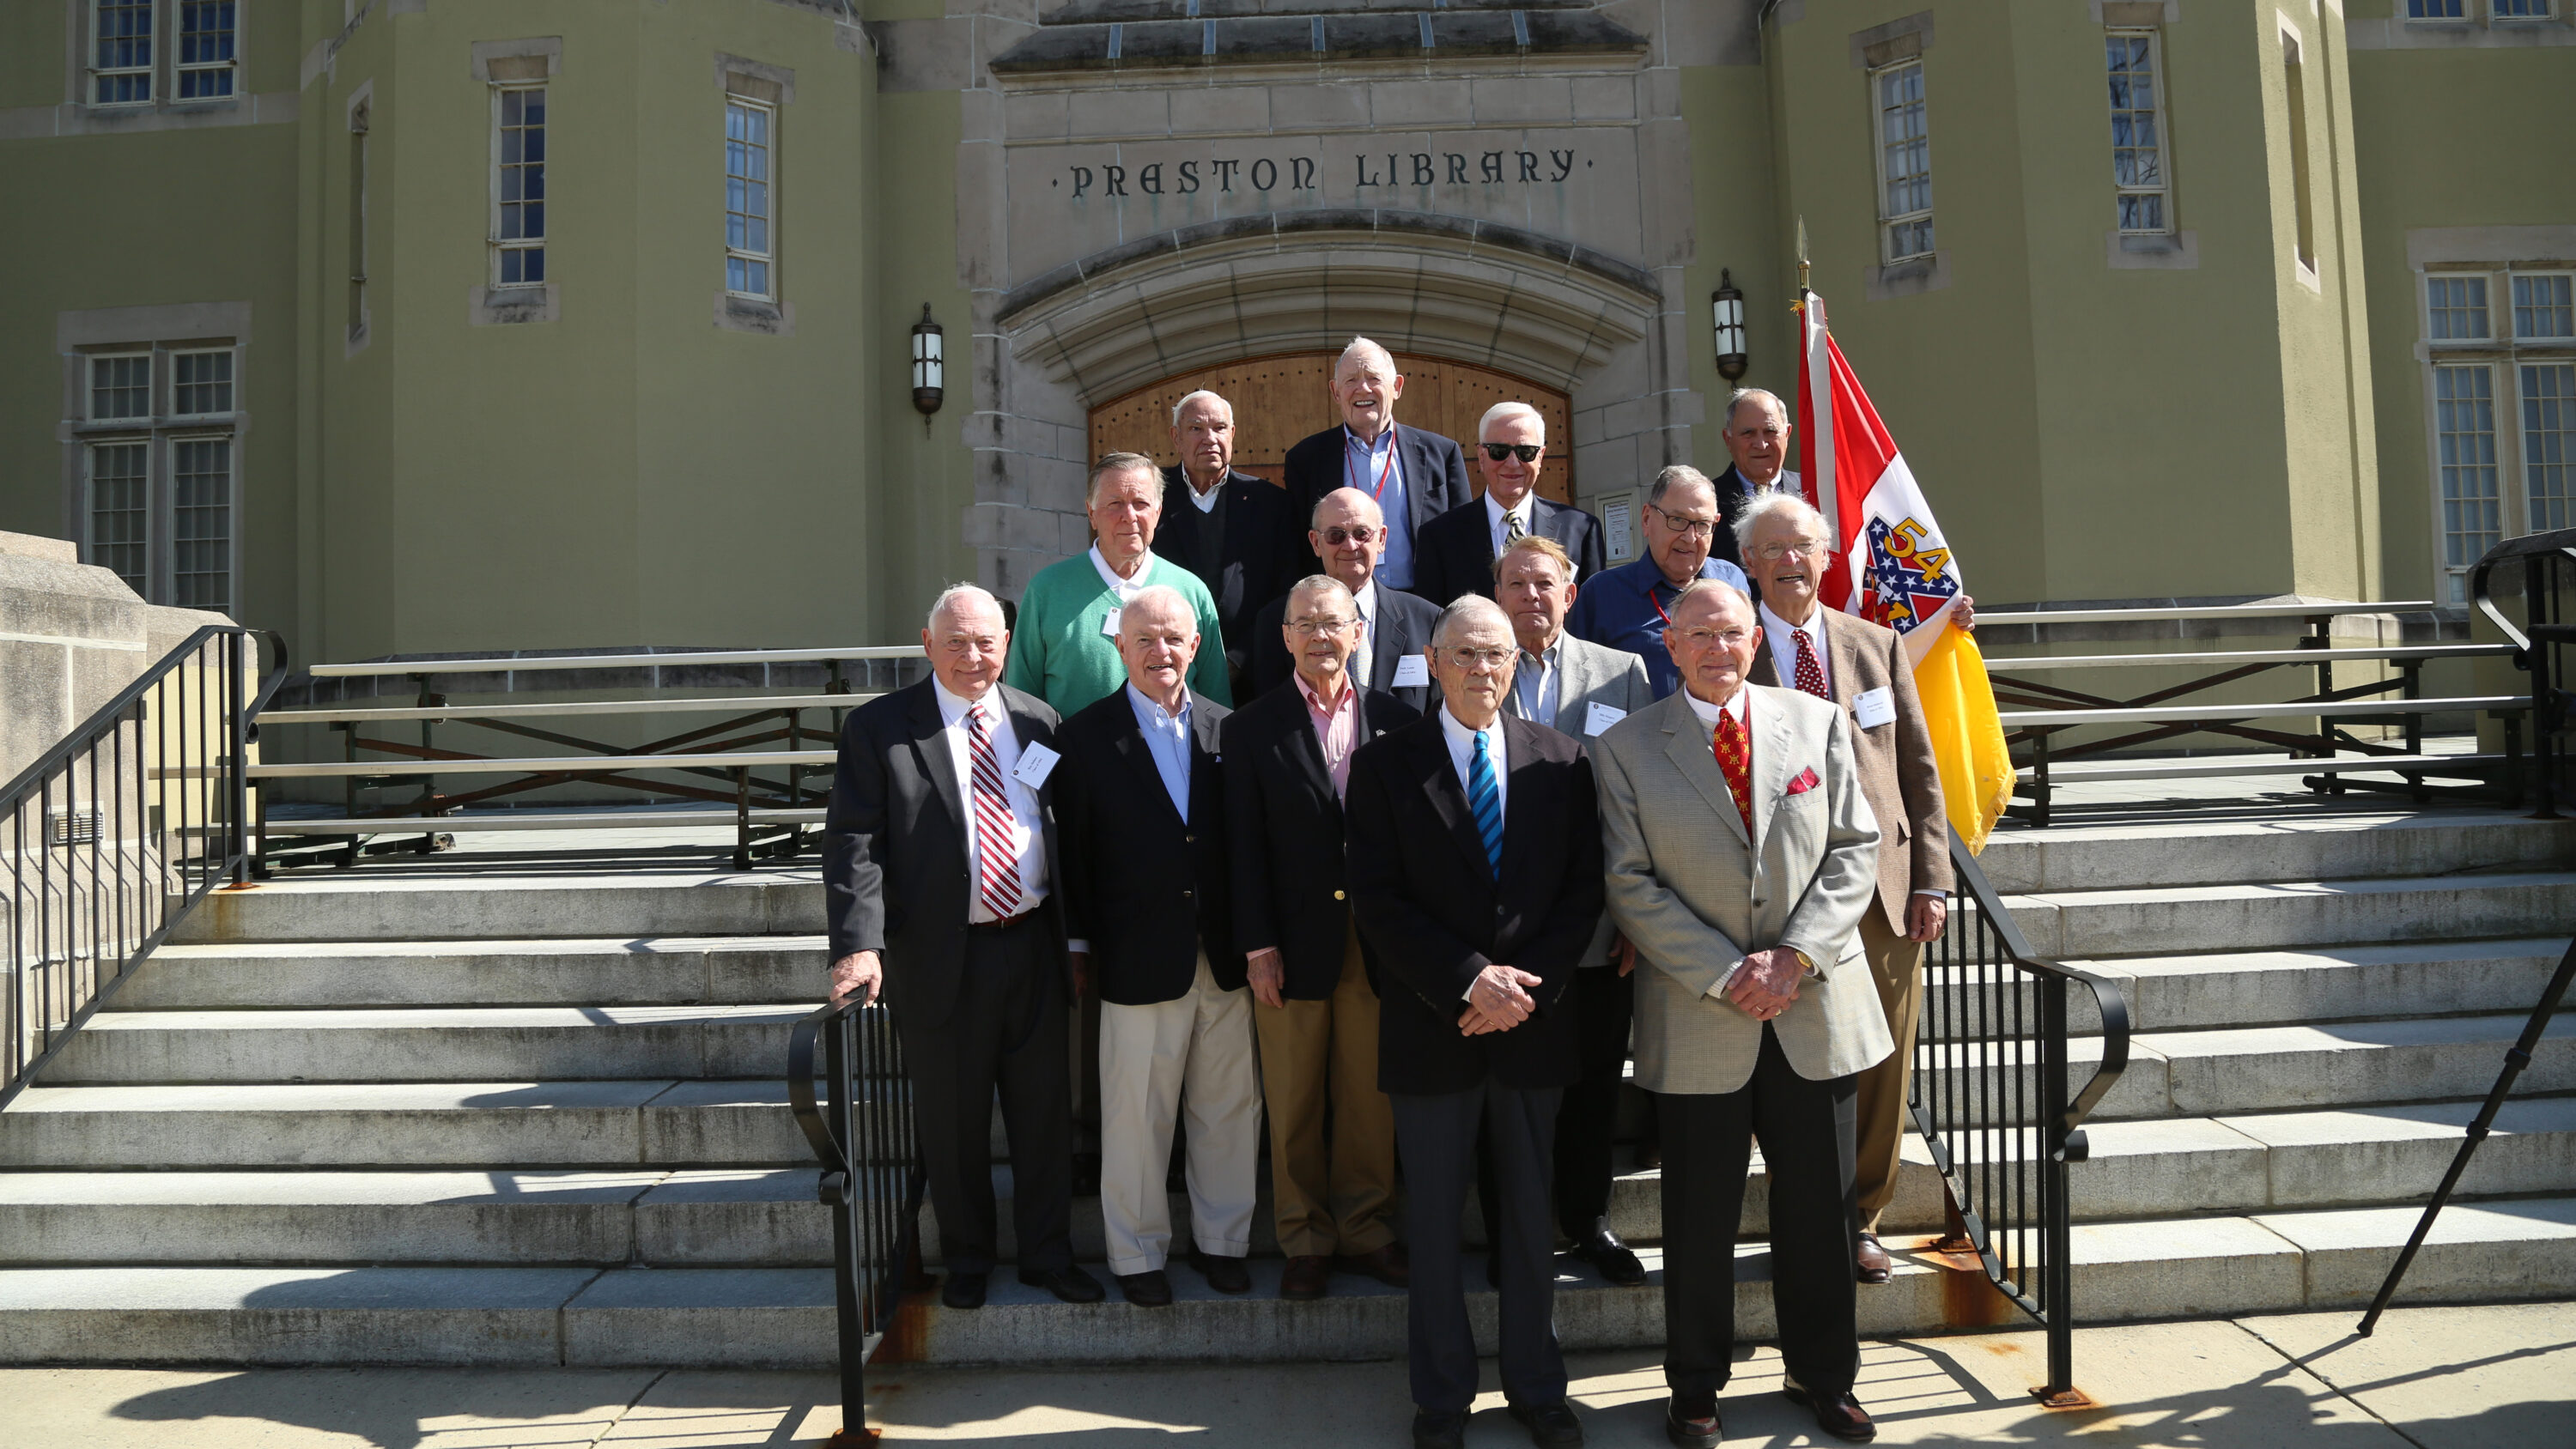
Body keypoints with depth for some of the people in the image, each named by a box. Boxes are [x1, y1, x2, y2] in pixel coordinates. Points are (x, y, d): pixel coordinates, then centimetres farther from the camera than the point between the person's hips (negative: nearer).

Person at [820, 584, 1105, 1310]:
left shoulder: (1038, 721, 6)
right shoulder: (878, 728, -5)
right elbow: (854, 844, -11)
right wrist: (858, 944, -22)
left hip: (1034, 949, 3)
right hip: (941, 957, -3)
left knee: (1043, 1113, 13)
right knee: (953, 1121, 12)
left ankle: (1048, 1254, 30)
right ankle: (966, 1260, 32)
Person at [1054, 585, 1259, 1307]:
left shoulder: (1228, 728, 5)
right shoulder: (1087, 735, -2)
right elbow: (1074, 849, 0)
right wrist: (1078, 943, 1)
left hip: (1225, 955, 3)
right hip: (1140, 959, -3)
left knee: (1230, 1105, 12)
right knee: (1137, 1113, 6)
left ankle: (1220, 1238, 29)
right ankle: (1137, 1254, 24)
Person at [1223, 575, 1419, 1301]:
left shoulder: (1397, 720, 5)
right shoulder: (1252, 728, 1)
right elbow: (1244, 846, -2)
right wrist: (1257, 945, -7)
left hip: (1377, 941, 1)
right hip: (1295, 943, -1)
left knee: (1370, 1098, 10)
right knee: (1293, 1104, 8)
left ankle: (1365, 1230, 26)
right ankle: (1306, 1241, 23)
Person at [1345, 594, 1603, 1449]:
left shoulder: (1560, 761, 4)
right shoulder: (1385, 765, -3)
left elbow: (1584, 890, 2)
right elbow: (1378, 900, -8)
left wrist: (1530, 985, -11)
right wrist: (1469, 980, -16)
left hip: (1535, 1024, 2)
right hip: (1432, 1026, -2)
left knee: (1531, 1216, 14)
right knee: (1434, 1220, 9)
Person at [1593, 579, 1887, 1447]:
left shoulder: (1818, 723, 5)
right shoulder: (1625, 748, -1)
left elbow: (1855, 851, 2)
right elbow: (1631, 886, -6)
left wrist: (1794, 955, -11)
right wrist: (1725, 974, -13)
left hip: (1817, 1009, 2)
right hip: (1699, 1020, -2)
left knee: (1820, 1209, 13)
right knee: (1700, 1217, 8)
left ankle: (1823, 1376, 34)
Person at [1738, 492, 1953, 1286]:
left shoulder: (1878, 647, 10)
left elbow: (1920, 772, 10)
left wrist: (1932, 878, 1)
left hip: (1882, 886, 3)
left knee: (1881, 1066, 9)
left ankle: (1860, 1218, 27)